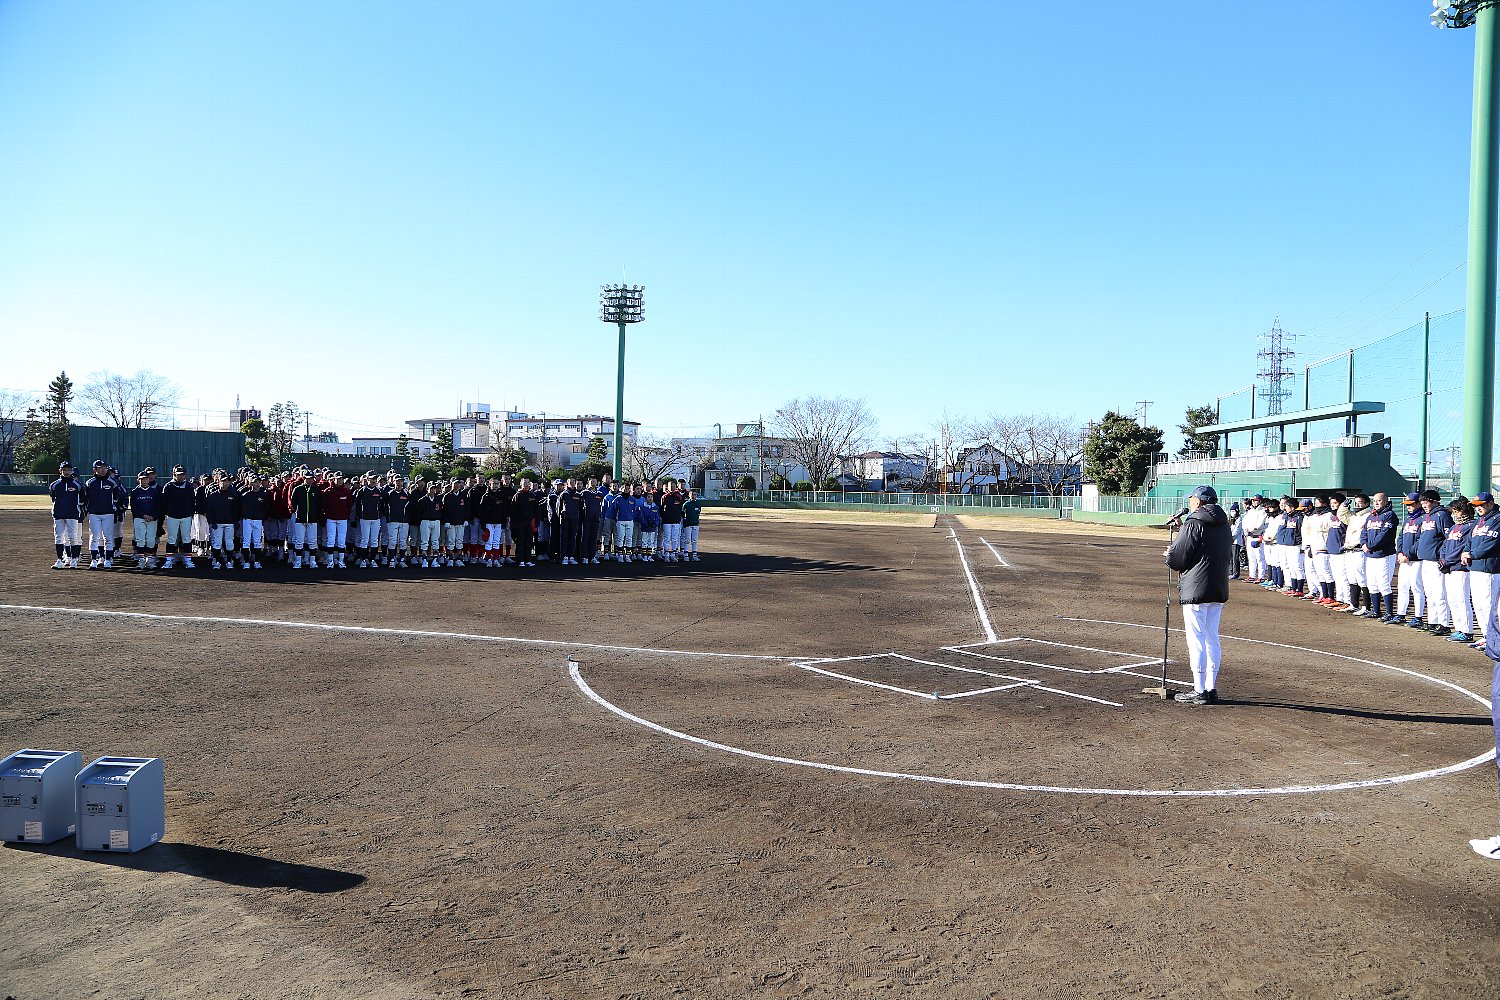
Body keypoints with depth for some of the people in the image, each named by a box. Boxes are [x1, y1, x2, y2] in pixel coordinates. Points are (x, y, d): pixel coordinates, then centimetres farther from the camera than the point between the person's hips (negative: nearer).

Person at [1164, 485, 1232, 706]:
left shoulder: (1194, 524, -12)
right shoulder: (1224, 525, 14)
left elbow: (1177, 558, -15)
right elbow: (1229, 555, 21)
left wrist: (1169, 555, 9)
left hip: (1195, 590, -8)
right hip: (1219, 590, 8)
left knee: (1196, 640, -3)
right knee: (1212, 639, 14)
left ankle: (1200, 691, -2)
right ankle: (1211, 689, 18)